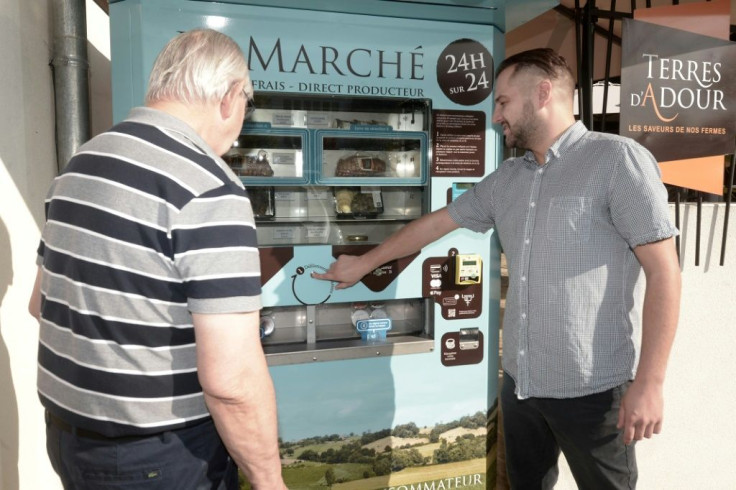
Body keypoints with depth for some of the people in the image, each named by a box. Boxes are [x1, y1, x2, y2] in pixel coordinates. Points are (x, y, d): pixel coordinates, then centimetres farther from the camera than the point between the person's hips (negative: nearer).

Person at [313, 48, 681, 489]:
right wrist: (365, 263, 22)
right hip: (520, 380, 6)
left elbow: (663, 271, -13)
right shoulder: (505, 180, 9)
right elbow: (437, 222, 17)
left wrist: (649, 383, -16)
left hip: (593, 388, -6)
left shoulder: (617, 159, -11)